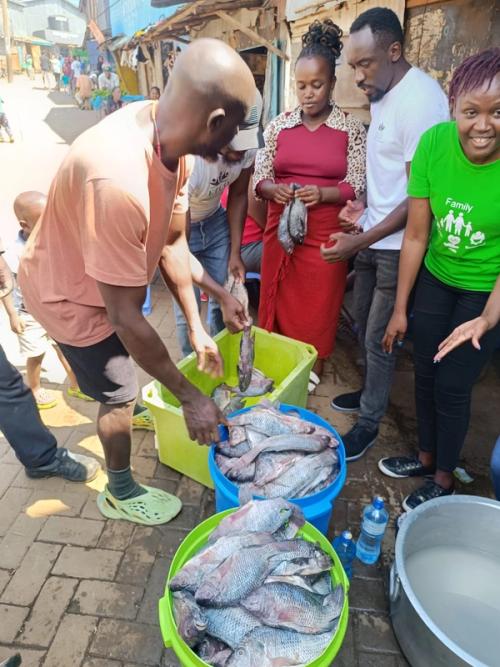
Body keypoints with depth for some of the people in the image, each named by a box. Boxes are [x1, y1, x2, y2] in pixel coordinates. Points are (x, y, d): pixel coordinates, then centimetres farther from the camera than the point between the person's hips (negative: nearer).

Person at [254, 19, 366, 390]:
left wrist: (322, 194, -24)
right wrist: (275, 189, -19)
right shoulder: (279, 126, 5)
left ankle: (314, 367, 28)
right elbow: (259, 178, 4)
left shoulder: (352, 129, -2)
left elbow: (357, 185, -5)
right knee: (279, 298, 10)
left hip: (326, 232, -2)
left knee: (319, 302, 8)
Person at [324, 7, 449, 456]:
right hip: (372, 237, 9)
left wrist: (359, 241, -20)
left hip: (398, 245, -9)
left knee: (379, 337, 1)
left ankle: (369, 424, 20)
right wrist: (366, 204, 3)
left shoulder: (421, 99, -18)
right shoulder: (384, 95, 10)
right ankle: (371, 391, 40)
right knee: (363, 324, 19)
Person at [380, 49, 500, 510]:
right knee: (425, 376, 14)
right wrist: (400, 309, -5)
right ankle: (427, 457, 39)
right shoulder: (434, 144, -16)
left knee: (452, 388, 4)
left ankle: (444, 479, 30)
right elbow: (416, 235, -10)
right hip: (436, 279, 3)